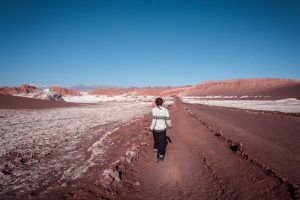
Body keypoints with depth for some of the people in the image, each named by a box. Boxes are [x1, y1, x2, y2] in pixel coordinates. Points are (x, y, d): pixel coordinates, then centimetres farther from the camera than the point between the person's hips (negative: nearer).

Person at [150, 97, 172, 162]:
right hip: (163, 129, 1)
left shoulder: (154, 109, -10)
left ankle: (155, 150, -2)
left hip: (155, 129, -1)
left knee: (156, 141, 21)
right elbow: (168, 119, -4)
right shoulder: (165, 110, -5)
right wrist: (169, 126, 14)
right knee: (162, 142, 15)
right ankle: (161, 156, 23)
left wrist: (151, 128, -9)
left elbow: (154, 119, -17)